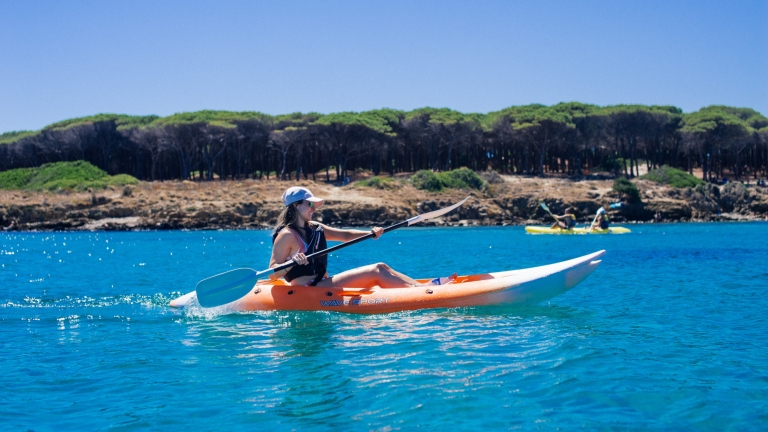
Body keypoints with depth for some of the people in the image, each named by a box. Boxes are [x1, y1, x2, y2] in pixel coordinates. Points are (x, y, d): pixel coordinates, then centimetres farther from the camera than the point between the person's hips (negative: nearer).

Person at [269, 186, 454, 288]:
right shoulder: (287, 235, -11)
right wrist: (293, 263, -34)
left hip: (322, 283, 9)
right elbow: (273, 273, -15)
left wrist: (371, 233, -1)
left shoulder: (314, 228, 15)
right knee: (376, 271, -15)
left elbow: (345, 235, 15)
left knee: (381, 267, -1)